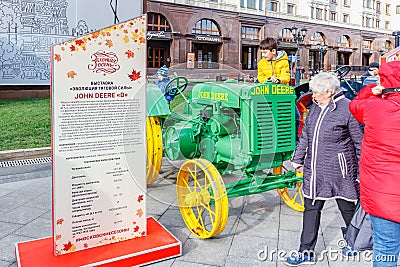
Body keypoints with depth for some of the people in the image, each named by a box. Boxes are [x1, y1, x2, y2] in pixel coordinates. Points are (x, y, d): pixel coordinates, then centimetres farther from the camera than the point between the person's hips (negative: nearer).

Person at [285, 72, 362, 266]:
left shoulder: (347, 108, -13)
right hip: (314, 169, 6)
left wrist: (362, 171, -4)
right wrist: (298, 159, 18)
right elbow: (305, 135, 16)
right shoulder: (315, 107, 6)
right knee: (311, 208, 8)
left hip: (339, 170, -6)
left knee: (347, 208, 14)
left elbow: (359, 142, -7)